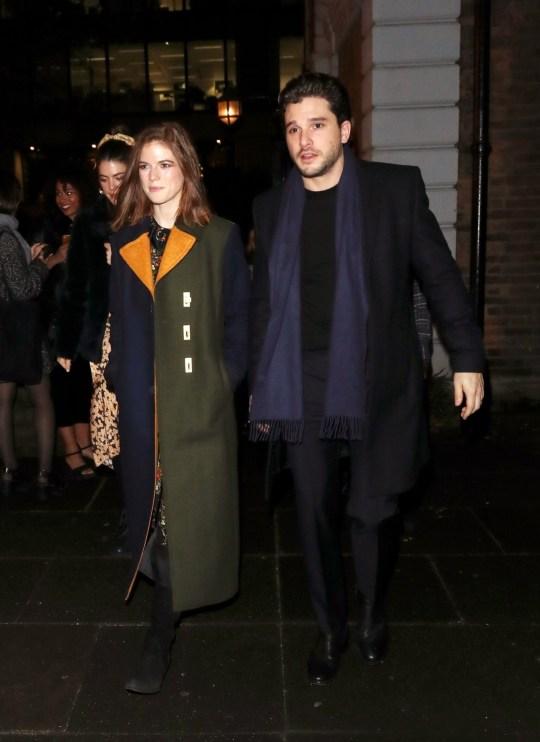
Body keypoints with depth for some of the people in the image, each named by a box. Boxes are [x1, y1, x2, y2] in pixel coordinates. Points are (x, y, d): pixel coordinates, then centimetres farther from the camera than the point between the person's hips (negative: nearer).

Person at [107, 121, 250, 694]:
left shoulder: (220, 238, -2)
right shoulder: (126, 243, 10)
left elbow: (238, 323, -1)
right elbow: (120, 325, 14)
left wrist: (222, 384, -7)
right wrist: (120, 384, 8)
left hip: (198, 405, -4)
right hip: (141, 407, 4)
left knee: (185, 515, 0)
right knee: (152, 512, 13)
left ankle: (160, 641, 11)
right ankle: (170, 600, 33)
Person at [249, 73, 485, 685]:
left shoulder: (396, 187, -1)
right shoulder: (272, 207, 7)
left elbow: (440, 277, 2)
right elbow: (263, 303, 11)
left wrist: (466, 357, -1)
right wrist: (260, 385, 11)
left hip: (379, 384, -2)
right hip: (304, 389, 2)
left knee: (373, 510, 4)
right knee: (316, 512, 8)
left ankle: (373, 616, 33)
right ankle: (330, 629, 29)